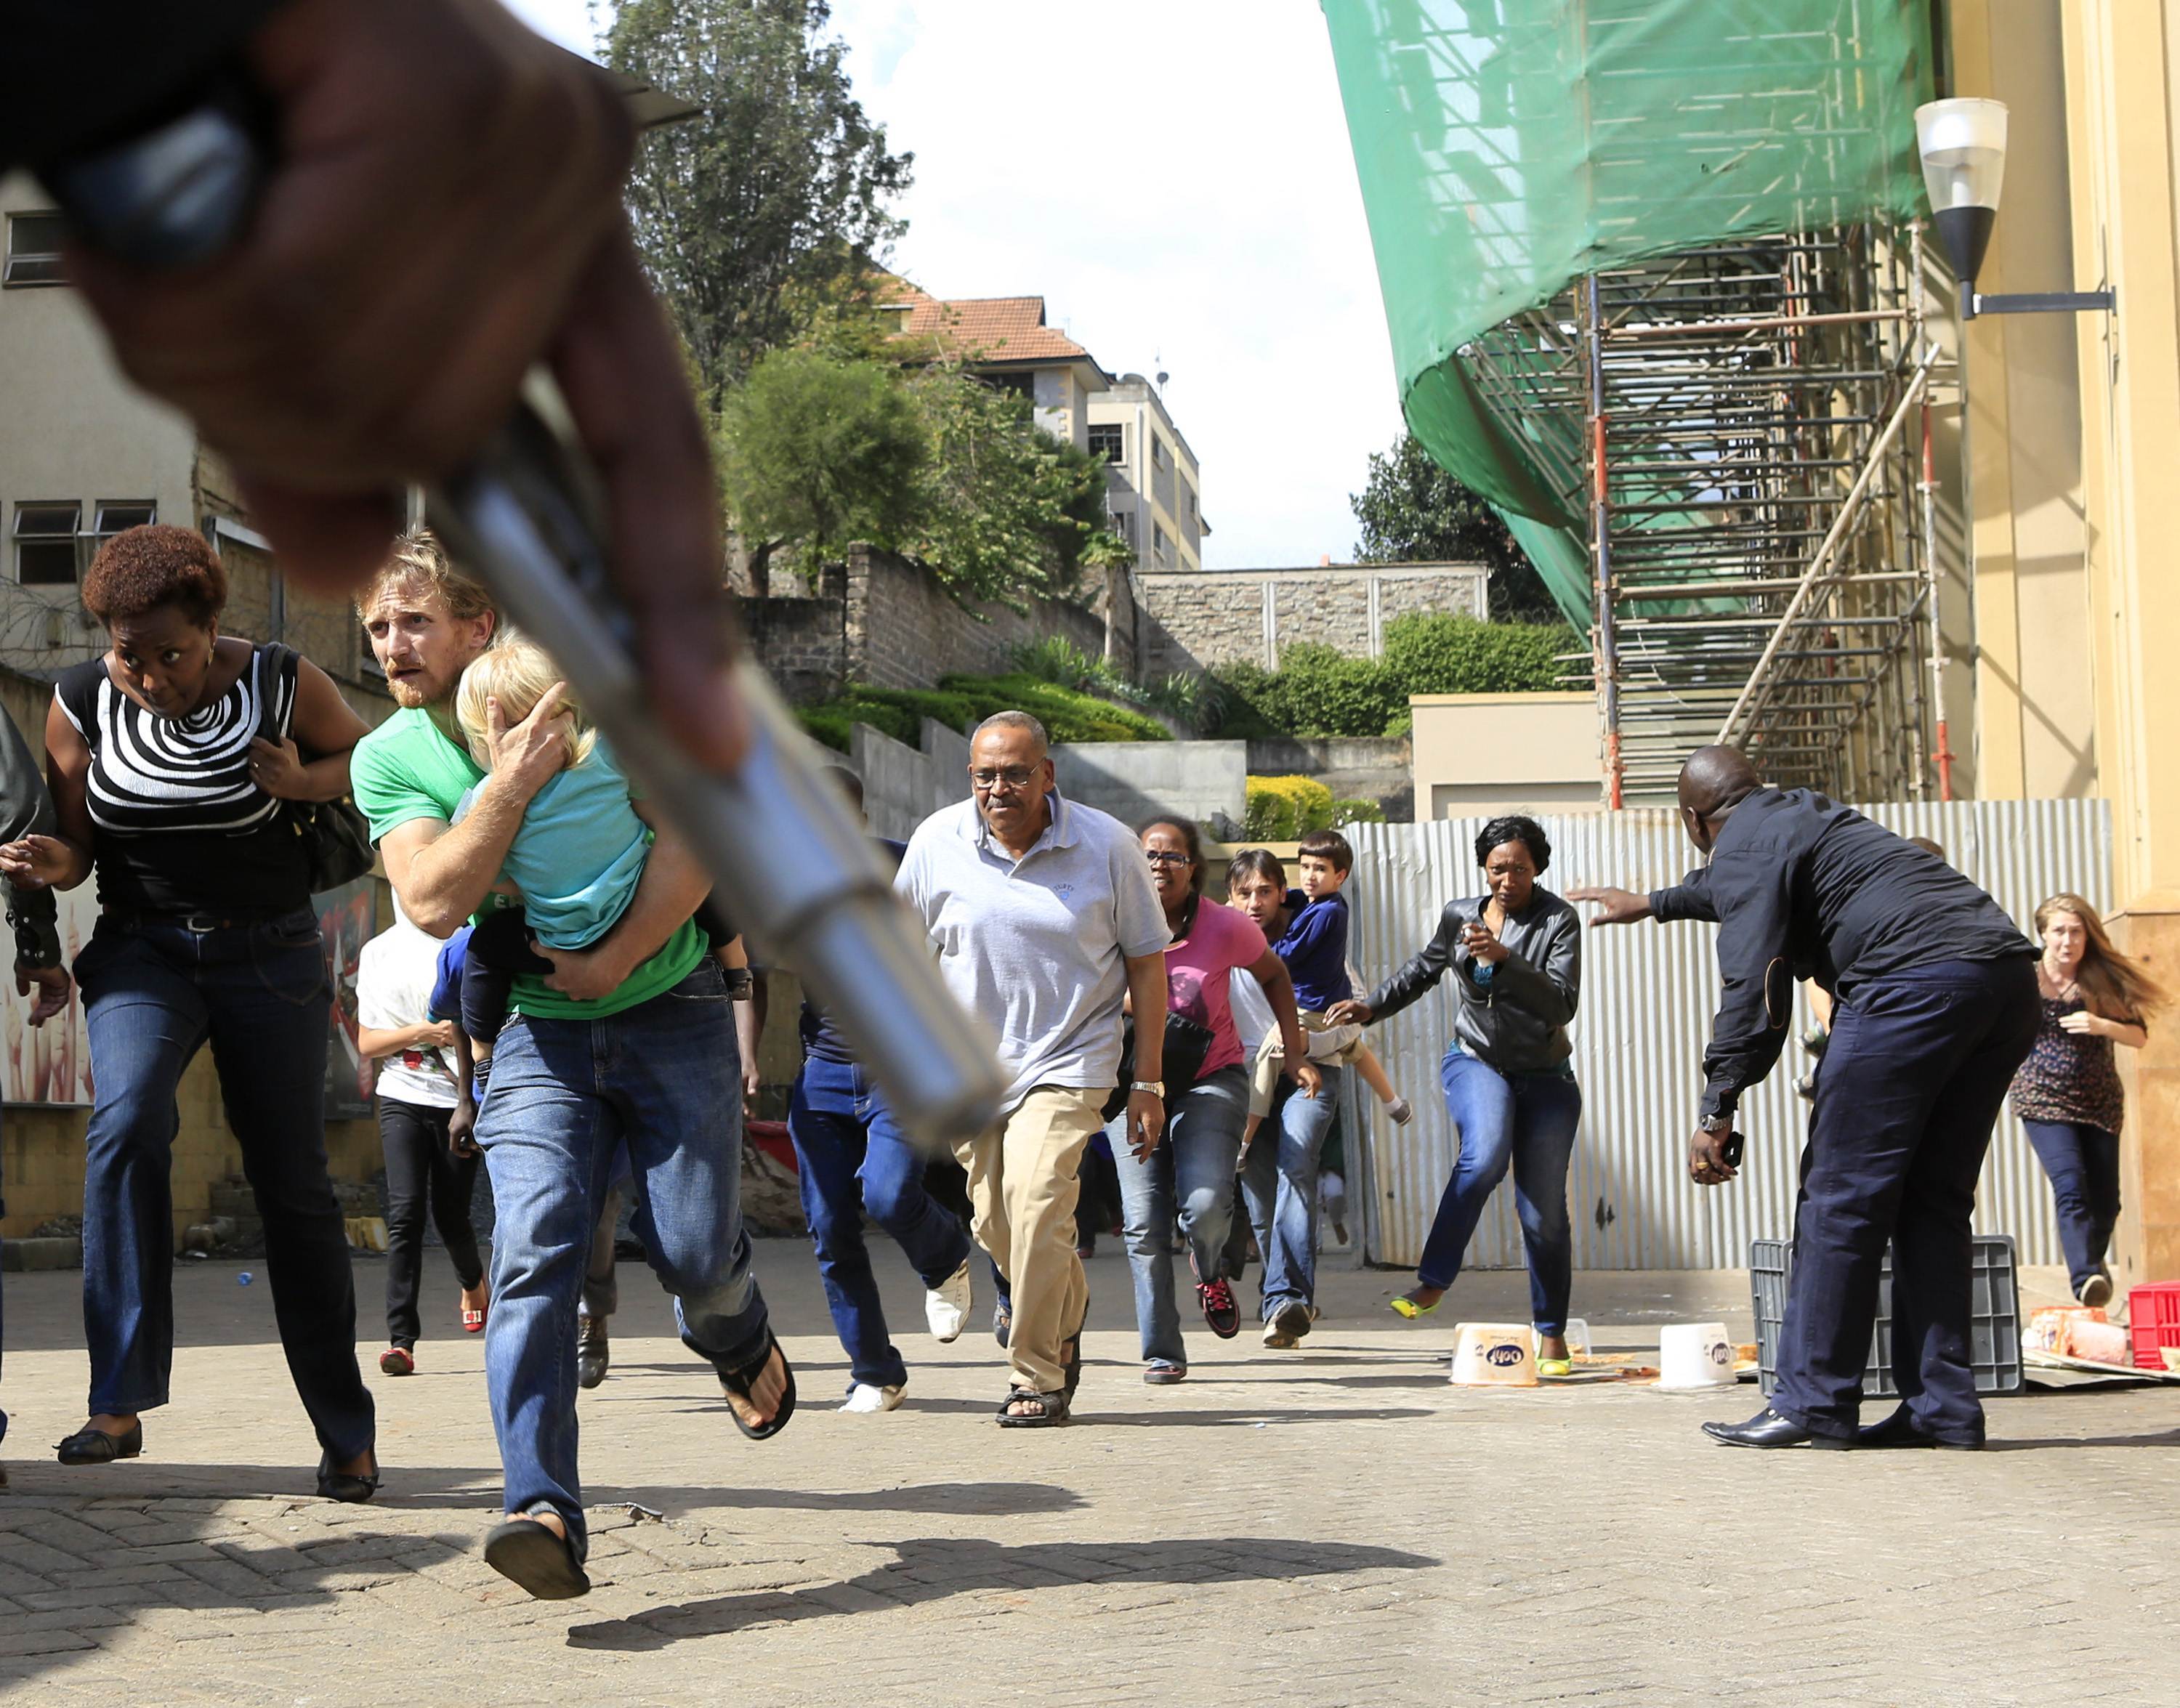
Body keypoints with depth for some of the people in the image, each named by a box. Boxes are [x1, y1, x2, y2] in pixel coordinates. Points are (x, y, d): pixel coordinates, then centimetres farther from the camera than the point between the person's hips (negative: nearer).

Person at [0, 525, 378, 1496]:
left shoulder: (283, 684, -9)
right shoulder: (83, 701, -4)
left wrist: (303, 783, -15)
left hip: (269, 951, -1)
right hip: (141, 948, 1)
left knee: (292, 1184, 2)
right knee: (127, 1122, -28)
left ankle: (347, 1434, 14)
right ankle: (121, 1403, -26)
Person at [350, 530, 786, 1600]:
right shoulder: (389, 758, -2)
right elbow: (432, 901, -16)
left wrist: (613, 960, -18)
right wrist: (510, 784, -26)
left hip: (670, 1013, -2)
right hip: (539, 1032, 2)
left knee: (694, 1252, -3)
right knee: (532, 1252, -18)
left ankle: (741, 1349, 35)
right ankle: (545, 1514, -26)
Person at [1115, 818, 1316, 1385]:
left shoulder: (1225, 928, -9)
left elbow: (1273, 977, 10)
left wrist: (1296, 1055, 5)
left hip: (1211, 1081, -1)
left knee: (1206, 1205, -21)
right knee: (1144, 1224, -6)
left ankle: (1211, 1273, 16)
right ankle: (1161, 1354, 7)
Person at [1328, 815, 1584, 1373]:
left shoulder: (1559, 920, -8)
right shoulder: (1460, 915, 3)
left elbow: (1563, 1004, -21)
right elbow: (1423, 970, 22)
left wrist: (1502, 958, -29)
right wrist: (1370, 1008, 10)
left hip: (1545, 1076, -1)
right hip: (1476, 1060, 1)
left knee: (1543, 1210, -3)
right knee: (1485, 1155, -32)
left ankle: (1552, 1334, 14)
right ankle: (1432, 1282, -25)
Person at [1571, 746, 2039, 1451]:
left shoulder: (1744, 844, 3)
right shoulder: (1798, 815, 31)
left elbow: (1752, 989, -10)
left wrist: (1717, 1112, -11)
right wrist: (1652, 904, 70)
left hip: (1916, 979, -9)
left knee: (1841, 1196, -3)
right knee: (1932, 1202, 11)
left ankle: (1812, 1403, -2)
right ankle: (1941, 1408, 9)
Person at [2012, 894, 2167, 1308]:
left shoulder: (2104, 978, -1)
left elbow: (2139, 1036, -1)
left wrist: (2101, 1026, -19)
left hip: (2099, 1100, 3)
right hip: (2044, 1099, -3)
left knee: (2105, 1200, 6)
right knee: (2070, 1186, -24)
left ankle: (2091, 1261, 36)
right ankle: (2085, 1279, -38)